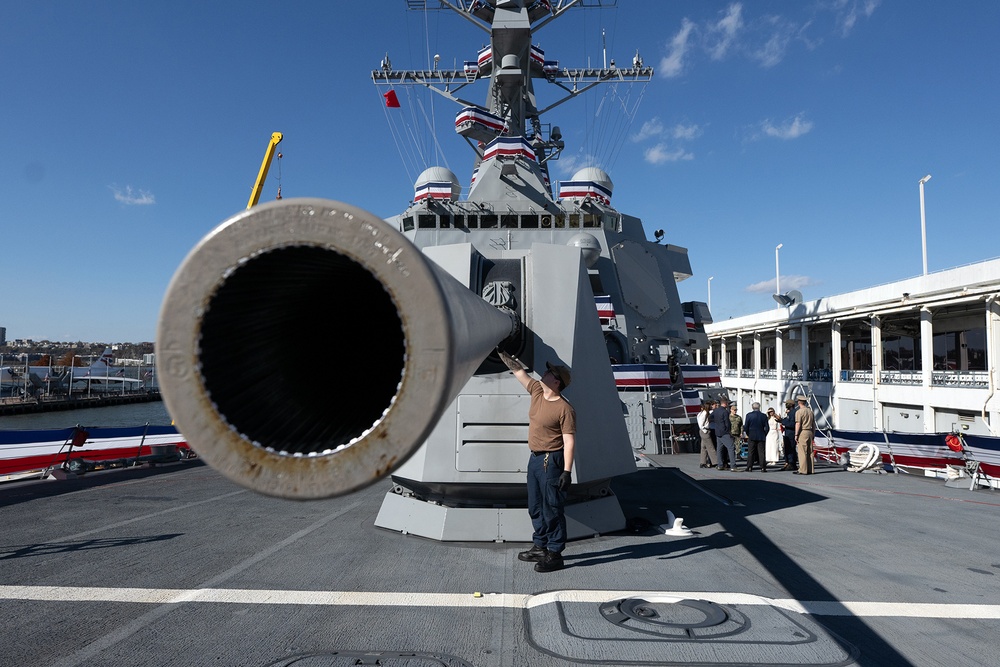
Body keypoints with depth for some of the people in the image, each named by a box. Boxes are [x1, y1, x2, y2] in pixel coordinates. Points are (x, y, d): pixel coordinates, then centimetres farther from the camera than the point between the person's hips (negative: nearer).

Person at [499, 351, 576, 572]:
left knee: (553, 508, -1)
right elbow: (518, 370, 15)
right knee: (536, 507, 17)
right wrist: (502, 352, 17)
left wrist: (567, 471, -23)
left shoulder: (564, 408, -17)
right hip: (535, 458, 9)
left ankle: (555, 554, 8)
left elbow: (569, 441, -19)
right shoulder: (537, 392, 5)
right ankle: (540, 547, 30)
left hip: (551, 461, -9)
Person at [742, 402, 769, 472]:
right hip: (761, 437, 1)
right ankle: (763, 467, 1)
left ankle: (749, 467, 3)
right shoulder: (763, 416, -1)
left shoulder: (749, 415, -6)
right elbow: (767, 428, -1)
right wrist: (764, 435, 13)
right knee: (761, 452, 4)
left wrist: (748, 434, 10)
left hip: (752, 436, -1)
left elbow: (746, 426, -5)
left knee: (750, 452, 4)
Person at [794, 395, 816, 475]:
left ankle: (803, 470, -8)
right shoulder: (811, 412, 14)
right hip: (810, 432, 7)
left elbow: (798, 424, -13)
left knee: (802, 452, -7)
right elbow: (814, 425, 16)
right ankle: (810, 470, 10)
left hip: (802, 432, -7)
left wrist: (796, 435, -10)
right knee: (810, 451, 8)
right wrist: (813, 435, 22)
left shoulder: (799, 412, -7)